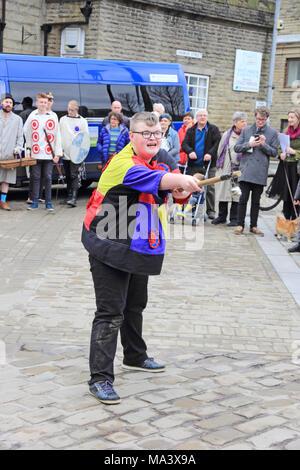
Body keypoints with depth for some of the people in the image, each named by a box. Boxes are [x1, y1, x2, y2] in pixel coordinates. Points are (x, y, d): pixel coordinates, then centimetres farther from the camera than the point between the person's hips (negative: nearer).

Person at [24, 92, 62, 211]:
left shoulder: (53, 116, 5)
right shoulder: (32, 116, 7)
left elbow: (57, 135, 4)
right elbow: (27, 133, 14)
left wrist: (58, 152, -2)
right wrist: (28, 148, 6)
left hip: (49, 154, -1)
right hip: (35, 153, 1)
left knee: (48, 178, 1)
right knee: (36, 177, 3)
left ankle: (48, 202, 8)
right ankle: (35, 202, 9)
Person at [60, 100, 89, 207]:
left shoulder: (82, 121, 2)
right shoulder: (63, 119, 11)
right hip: (65, 153, 4)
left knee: (74, 175, -12)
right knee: (67, 176, 11)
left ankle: (74, 198, -17)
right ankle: (69, 196, 20)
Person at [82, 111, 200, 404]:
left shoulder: (162, 158, 4)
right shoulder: (123, 163, -23)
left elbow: (180, 192, 7)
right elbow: (161, 180, -40)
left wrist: (182, 190, -16)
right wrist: (184, 180, -57)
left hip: (140, 248, 8)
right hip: (109, 249, -8)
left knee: (135, 306, 24)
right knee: (110, 313, -10)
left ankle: (135, 357, 44)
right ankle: (100, 378, -4)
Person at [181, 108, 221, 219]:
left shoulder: (213, 129, 5)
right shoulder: (191, 130, 11)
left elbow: (218, 143, -6)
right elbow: (184, 144, 1)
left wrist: (210, 153, -20)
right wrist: (190, 151, -20)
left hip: (208, 164, -2)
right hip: (193, 164, 2)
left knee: (210, 188, -3)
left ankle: (210, 210, 3)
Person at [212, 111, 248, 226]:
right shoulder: (226, 135, 10)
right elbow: (220, 150, 15)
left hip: (239, 169, -2)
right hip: (225, 169, 2)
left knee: (237, 194, -3)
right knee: (223, 191, 5)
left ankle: (234, 218, 7)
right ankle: (221, 216, 17)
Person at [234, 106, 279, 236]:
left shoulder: (272, 133, 6)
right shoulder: (246, 130, 9)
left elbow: (274, 152, 5)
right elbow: (236, 148, 7)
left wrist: (264, 145, -12)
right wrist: (249, 144, -10)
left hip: (260, 172, 0)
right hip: (246, 170, 0)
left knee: (256, 201, 6)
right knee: (243, 198, -4)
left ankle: (253, 226, 14)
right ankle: (240, 225, 5)